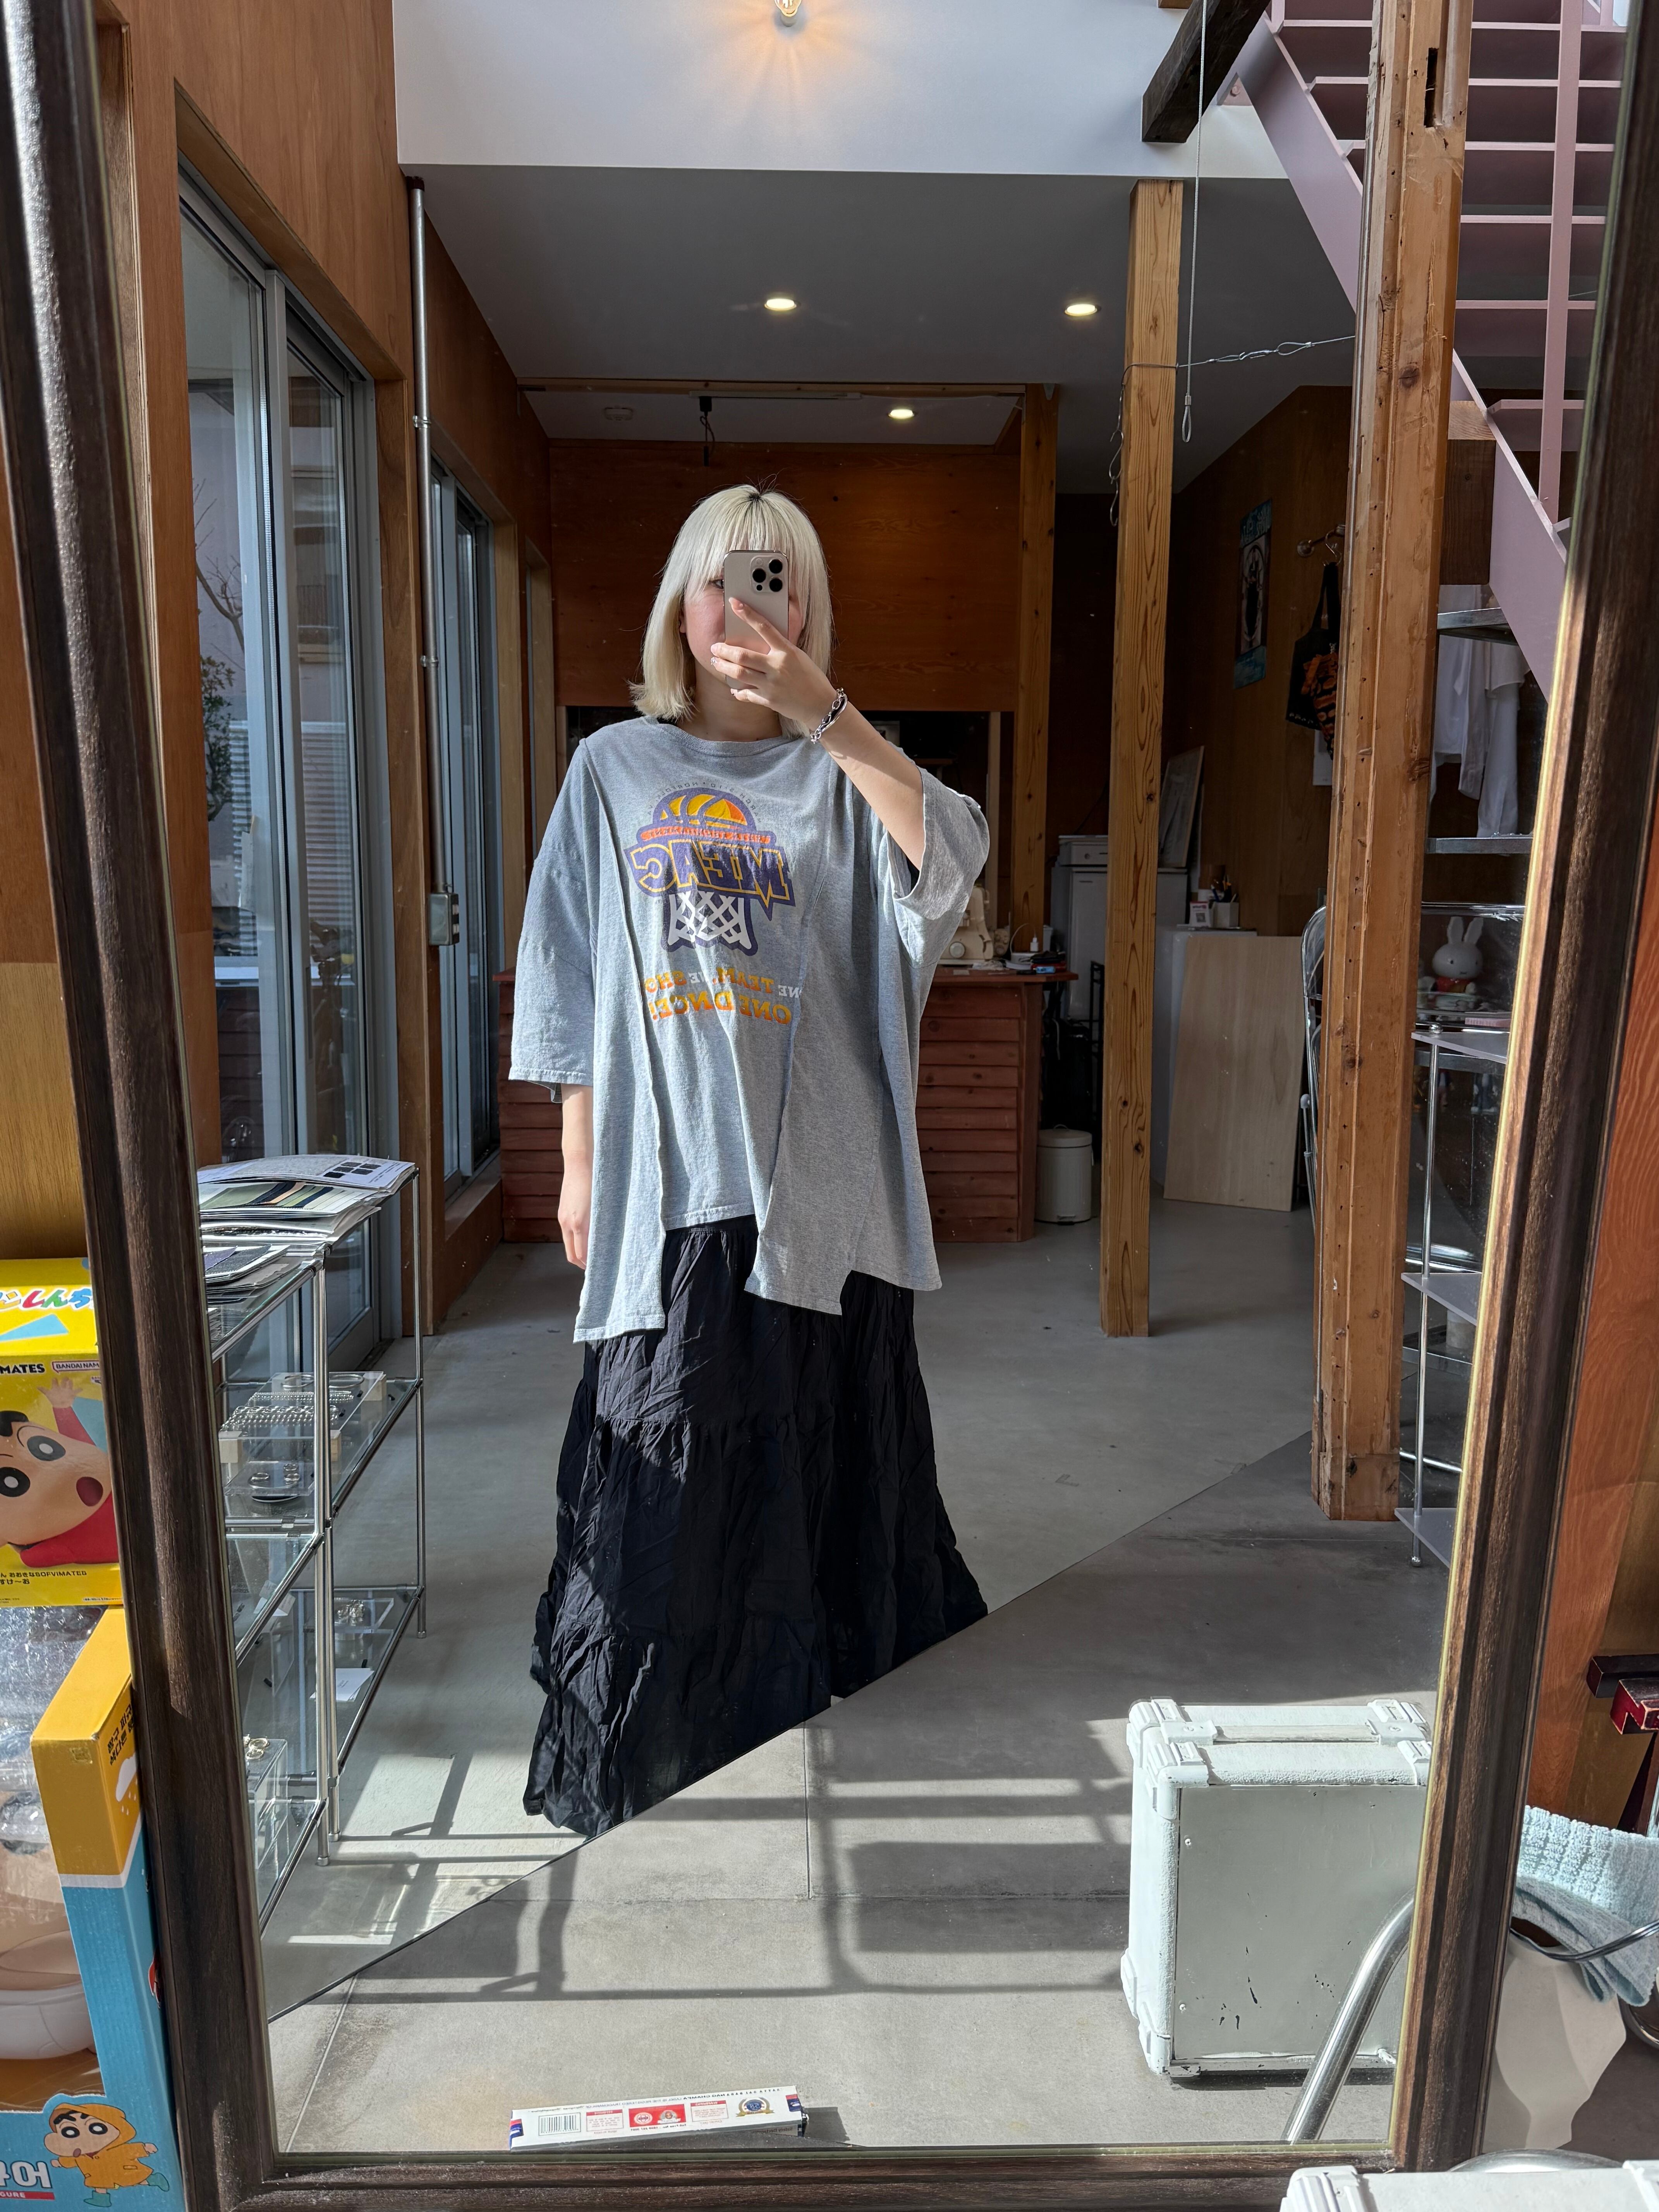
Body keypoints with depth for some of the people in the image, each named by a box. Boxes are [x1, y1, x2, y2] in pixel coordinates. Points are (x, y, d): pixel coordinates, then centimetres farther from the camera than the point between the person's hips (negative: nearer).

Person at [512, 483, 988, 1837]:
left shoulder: (843, 776, 4)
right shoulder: (616, 769, 7)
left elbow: (951, 857, -18)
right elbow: (578, 989, 8)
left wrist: (823, 713, -26)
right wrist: (580, 1167, 6)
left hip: (820, 1176, 0)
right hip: (668, 1171, 1)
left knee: (826, 1448, 9)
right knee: (665, 1459, 7)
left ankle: (851, 1701, 31)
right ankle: (652, 1746, 27)